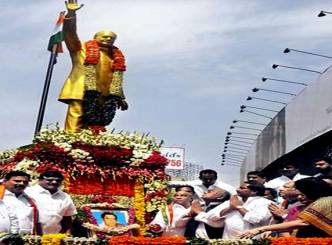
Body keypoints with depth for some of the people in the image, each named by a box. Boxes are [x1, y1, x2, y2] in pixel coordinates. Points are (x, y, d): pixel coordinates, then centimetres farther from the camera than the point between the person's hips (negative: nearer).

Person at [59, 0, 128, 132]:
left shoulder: (117, 58, 22)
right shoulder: (82, 49, 11)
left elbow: (117, 82, 25)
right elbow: (70, 34, -1)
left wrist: (120, 98, 20)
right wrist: (71, 13, -13)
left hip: (106, 98, 4)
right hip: (83, 93, -4)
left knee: (97, 125, 1)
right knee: (76, 120, -12)